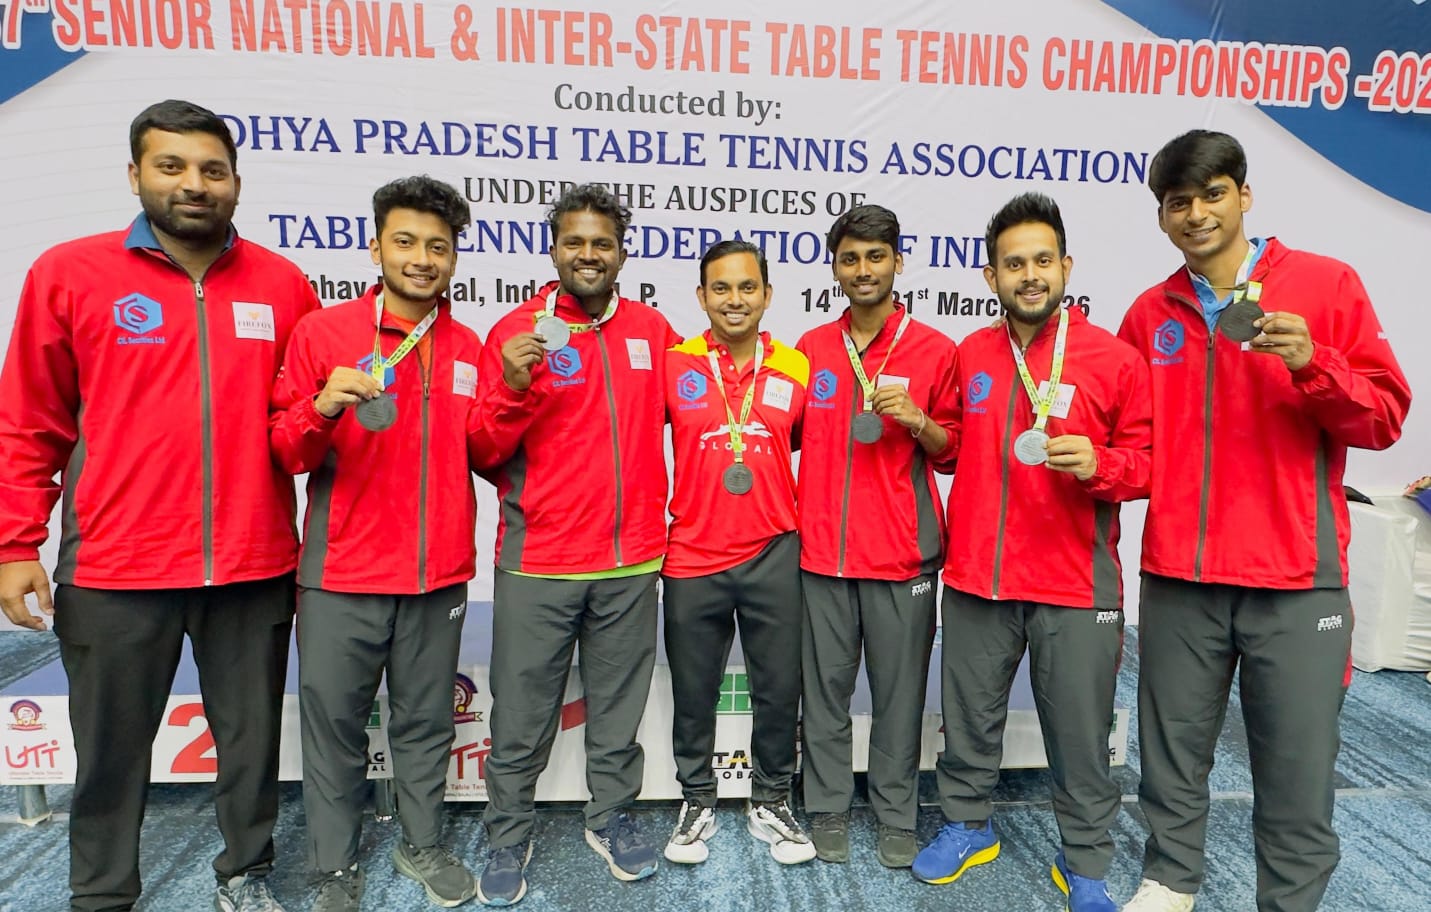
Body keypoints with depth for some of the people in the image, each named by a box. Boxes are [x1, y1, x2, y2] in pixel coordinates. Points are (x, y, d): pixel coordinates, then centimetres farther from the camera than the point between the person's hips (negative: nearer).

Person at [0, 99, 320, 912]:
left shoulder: (283, 284, 2)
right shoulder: (68, 274, -1)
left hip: (254, 565, 2)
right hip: (115, 568, -1)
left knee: (251, 736, 15)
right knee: (112, 748, 14)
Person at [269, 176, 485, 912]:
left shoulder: (469, 348, 6)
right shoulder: (321, 332, -2)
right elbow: (285, 454, -3)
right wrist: (323, 408, -23)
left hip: (440, 575, 2)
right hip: (342, 576, -2)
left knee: (425, 722, 14)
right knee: (334, 723, 8)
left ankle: (422, 845, 34)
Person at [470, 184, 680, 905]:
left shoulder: (653, 329, 4)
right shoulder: (517, 332, -4)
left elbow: (672, 413, 17)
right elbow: (485, 454, -4)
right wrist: (511, 387, -22)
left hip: (632, 562, 3)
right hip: (537, 563, -2)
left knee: (619, 708, 16)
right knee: (521, 717, 9)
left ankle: (611, 818, 36)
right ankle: (508, 837, 30)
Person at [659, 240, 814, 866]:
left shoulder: (796, 369, 1)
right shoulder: (673, 365, -3)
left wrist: (800, 514, 8)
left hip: (774, 555, 1)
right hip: (692, 557, -1)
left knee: (779, 688, 11)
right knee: (693, 692, 12)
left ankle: (770, 803, 33)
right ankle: (697, 803, 34)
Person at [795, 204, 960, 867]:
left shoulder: (935, 350, 0)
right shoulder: (811, 347, 8)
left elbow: (951, 453, 6)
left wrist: (917, 421, -14)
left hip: (902, 552, -2)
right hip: (821, 547, 2)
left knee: (899, 690, 7)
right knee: (825, 686, 10)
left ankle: (896, 817, 25)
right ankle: (827, 811, 26)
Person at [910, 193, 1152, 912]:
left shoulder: (1116, 359, -5)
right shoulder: (970, 354, 6)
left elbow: (1144, 461, -2)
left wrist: (1098, 464, -20)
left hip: (1075, 585, -3)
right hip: (975, 577, 3)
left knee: (1079, 732, 9)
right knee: (968, 717, 16)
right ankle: (966, 825, 39)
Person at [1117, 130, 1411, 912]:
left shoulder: (1325, 284, 2)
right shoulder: (1149, 313, 9)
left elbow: (1385, 418, -1)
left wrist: (1313, 365, -17)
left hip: (1296, 581, -2)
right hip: (1177, 580, 3)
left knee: (1297, 771, 5)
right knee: (1172, 756, 13)